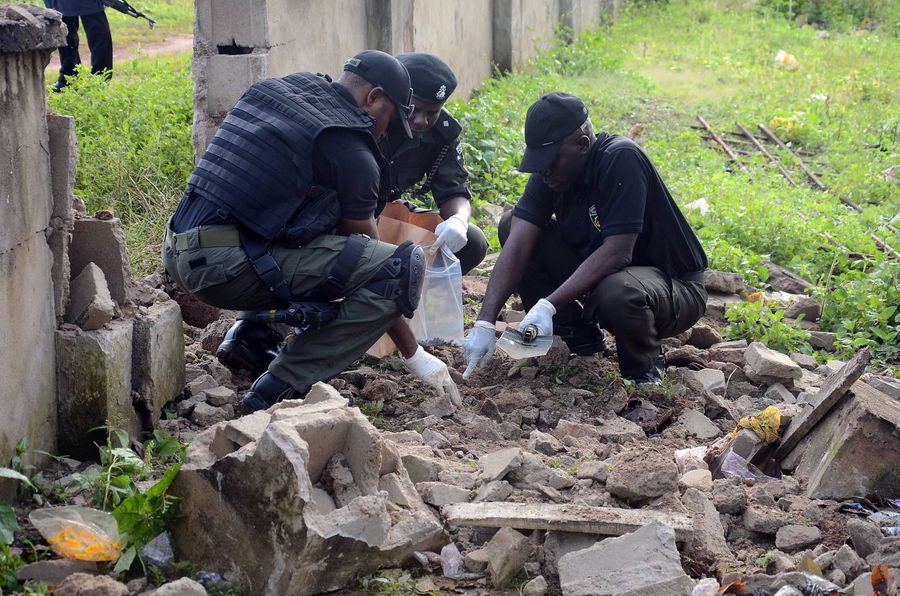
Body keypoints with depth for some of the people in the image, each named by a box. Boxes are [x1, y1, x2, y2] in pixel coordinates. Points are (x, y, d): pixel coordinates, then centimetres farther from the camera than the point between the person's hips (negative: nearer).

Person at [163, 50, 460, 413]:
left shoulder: (274, 90, 18)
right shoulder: (351, 151, -5)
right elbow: (378, 274, 1)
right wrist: (414, 356, 11)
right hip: (228, 267, -9)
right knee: (404, 264, -11)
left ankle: (251, 333, 15)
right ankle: (282, 387, -12)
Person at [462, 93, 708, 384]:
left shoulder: (622, 160, -27)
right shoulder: (552, 168, -7)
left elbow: (617, 253, -33)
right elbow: (517, 244, -14)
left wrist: (548, 305, -37)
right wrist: (485, 322, -25)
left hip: (676, 286, -7)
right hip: (595, 272, 7)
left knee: (617, 293, -42)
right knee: (511, 226, -6)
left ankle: (644, 370, -7)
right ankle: (577, 334, 5)